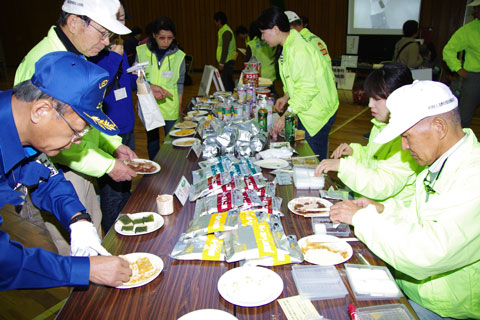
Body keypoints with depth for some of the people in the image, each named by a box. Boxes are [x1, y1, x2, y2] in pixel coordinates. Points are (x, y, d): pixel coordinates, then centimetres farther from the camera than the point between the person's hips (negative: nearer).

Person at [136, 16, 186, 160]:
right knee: (152, 141, 13)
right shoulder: (142, 51, -1)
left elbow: (179, 84, 5)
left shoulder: (179, 56, -1)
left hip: (170, 107, -1)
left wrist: (179, 106, 4)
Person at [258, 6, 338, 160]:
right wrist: (286, 96, 7)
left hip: (317, 112, -10)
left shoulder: (299, 50, -24)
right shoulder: (287, 46, 9)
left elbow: (307, 89, -27)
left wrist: (286, 117, -27)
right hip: (306, 109, 10)